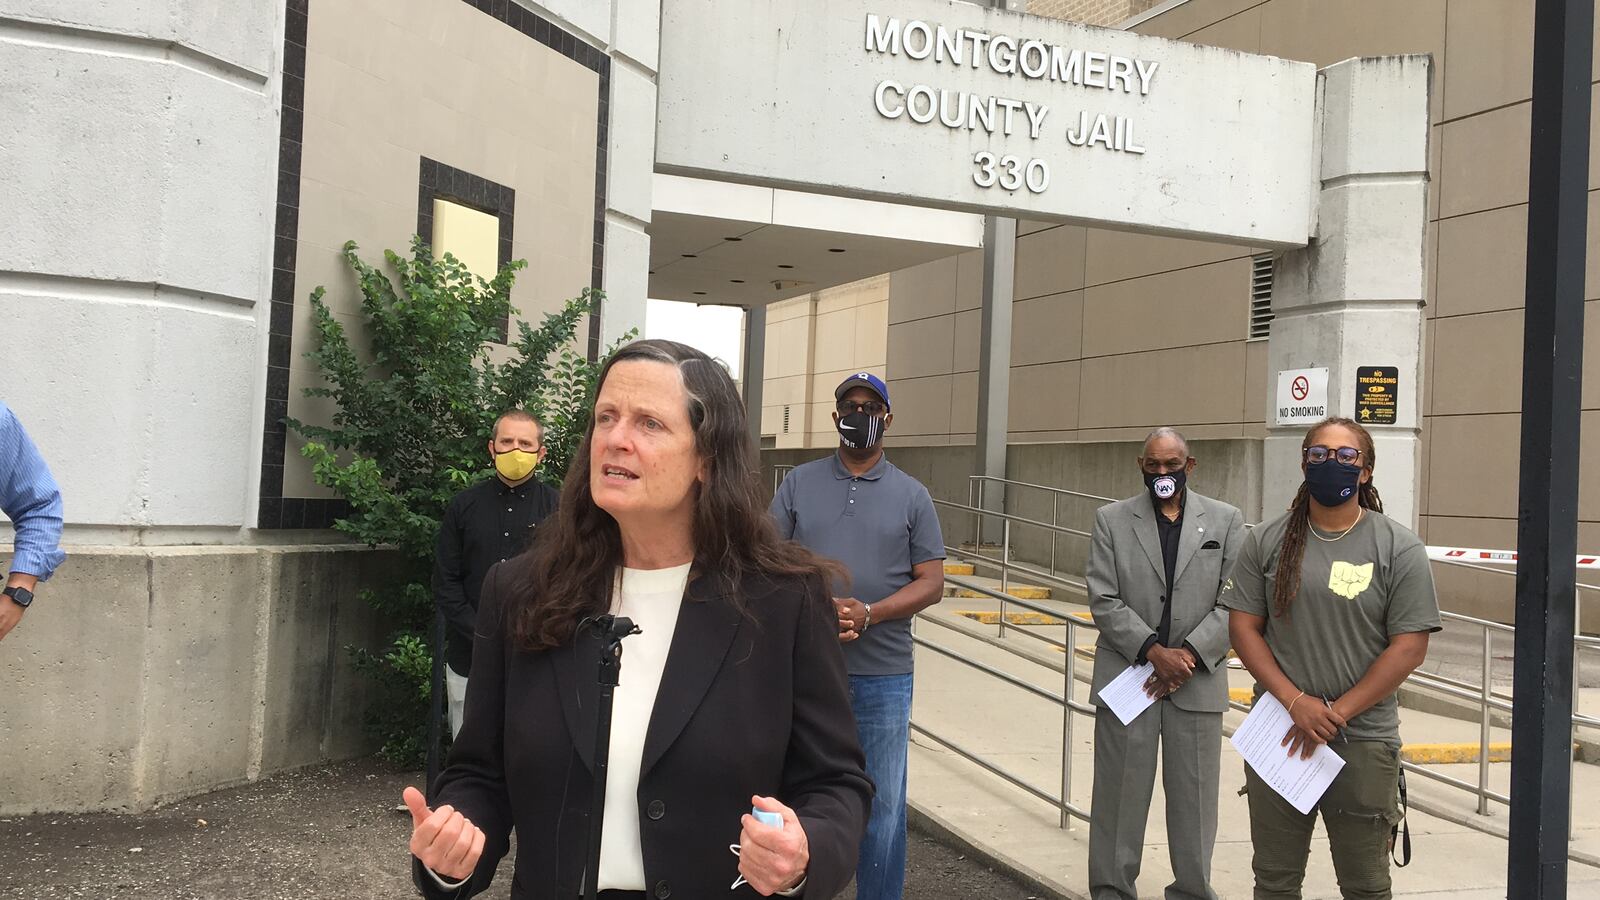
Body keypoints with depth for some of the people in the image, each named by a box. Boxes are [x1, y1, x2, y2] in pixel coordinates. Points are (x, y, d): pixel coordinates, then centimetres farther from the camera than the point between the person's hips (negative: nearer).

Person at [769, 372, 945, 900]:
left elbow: (931, 582, 1)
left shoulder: (912, 496, 5)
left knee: (883, 805, 8)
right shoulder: (799, 483, 6)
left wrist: (869, 614, -15)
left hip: (884, 675, 0)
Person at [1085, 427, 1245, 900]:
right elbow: (1104, 601, -3)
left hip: (1198, 681, 1)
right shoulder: (1111, 520, 4)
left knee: (1194, 797, 7)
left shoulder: (1226, 520, 6)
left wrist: (1189, 654, -11)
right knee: (1119, 794, 5)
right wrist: (1153, 651, -13)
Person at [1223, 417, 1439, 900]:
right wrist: (1296, 702, -11)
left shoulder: (1399, 548, -3)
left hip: (1364, 741, -2)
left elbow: (1409, 646, -7)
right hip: (1278, 732, 2)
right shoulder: (1267, 542, 4)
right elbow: (1243, 626, 1)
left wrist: (1335, 714, -12)